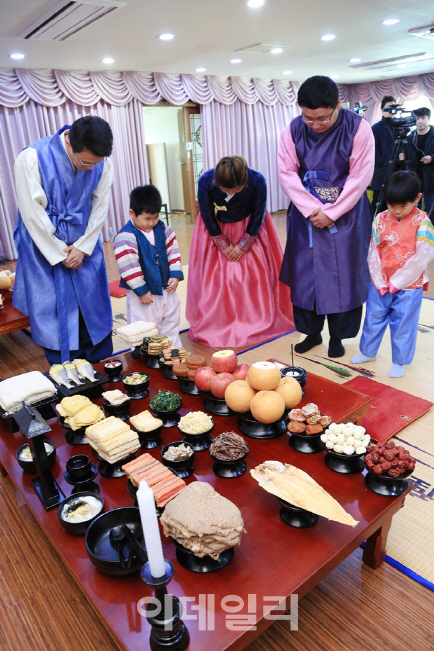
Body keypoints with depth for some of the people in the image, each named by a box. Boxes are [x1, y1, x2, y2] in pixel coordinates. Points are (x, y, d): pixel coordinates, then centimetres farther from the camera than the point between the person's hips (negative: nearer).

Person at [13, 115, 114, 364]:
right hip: (45, 246, -3)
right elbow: (33, 214, -16)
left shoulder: (102, 162, -11)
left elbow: (100, 207, -2)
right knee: (55, 312, 3)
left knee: (94, 307, 9)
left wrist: (83, 247, -7)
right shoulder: (32, 158, -20)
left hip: (85, 245, 3)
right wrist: (59, 253, -11)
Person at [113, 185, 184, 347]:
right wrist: (142, 291, -19)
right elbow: (129, 267, -22)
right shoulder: (126, 237, -19)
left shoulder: (162, 228, 1)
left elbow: (173, 250, 6)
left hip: (166, 288, 7)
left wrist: (175, 275, -4)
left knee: (171, 323, 20)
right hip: (143, 293, -6)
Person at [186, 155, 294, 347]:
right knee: (214, 275, -2)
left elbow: (258, 216, -14)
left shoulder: (257, 181, -28)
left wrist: (242, 246, -11)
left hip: (248, 230, 0)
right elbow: (208, 218, -14)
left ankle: (256, 321, 14)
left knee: (253, 274, 0)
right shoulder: (205, 182, -28)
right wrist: (224, 247, -11)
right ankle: (215, 324, 10)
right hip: (216, 231, 0)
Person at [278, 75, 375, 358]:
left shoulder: (357, 128, -11)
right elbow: (287, 173, -6)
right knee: (305, 274, 5)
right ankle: (312, 332, 21)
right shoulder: (293, 130, -5)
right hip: (306, 214, 2)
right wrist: (312, 210, -16)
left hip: (345, 214, -2)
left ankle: (338, 336, 18)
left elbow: (360, 177, -12)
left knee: (343, 276, 2)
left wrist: (331, 214, -16)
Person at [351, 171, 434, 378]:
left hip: (408, 286, -3)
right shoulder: (380, 219, -2)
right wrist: (379, 282, -8)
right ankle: (368, 352, 34)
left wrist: (397, 282, -14)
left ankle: (399, 361, 23)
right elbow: (373, 252, -2)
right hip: (380, 284, 4)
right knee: (373, 318, 15)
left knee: (403, 324, 7)